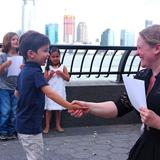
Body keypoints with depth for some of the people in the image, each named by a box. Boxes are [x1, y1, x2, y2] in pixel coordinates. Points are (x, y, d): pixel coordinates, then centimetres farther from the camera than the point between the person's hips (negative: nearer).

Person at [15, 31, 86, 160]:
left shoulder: (24, 72, 7)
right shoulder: (35, 72, -21)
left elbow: (17, 93, 20)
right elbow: (49, 92, -35)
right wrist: (69, 106, -42)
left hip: (23, 124, 9)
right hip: (30, 126, -9)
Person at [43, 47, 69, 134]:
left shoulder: (63, 67, 2)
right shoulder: (48, 68, 0)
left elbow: (68, 78, -2)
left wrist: (61, 73, -16)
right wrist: (50, 75, -18)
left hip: (60, 91, 1)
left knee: (59, 109, 9)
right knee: (49, 109, 3)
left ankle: (58, 125, 22)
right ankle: (47, 126, 12)